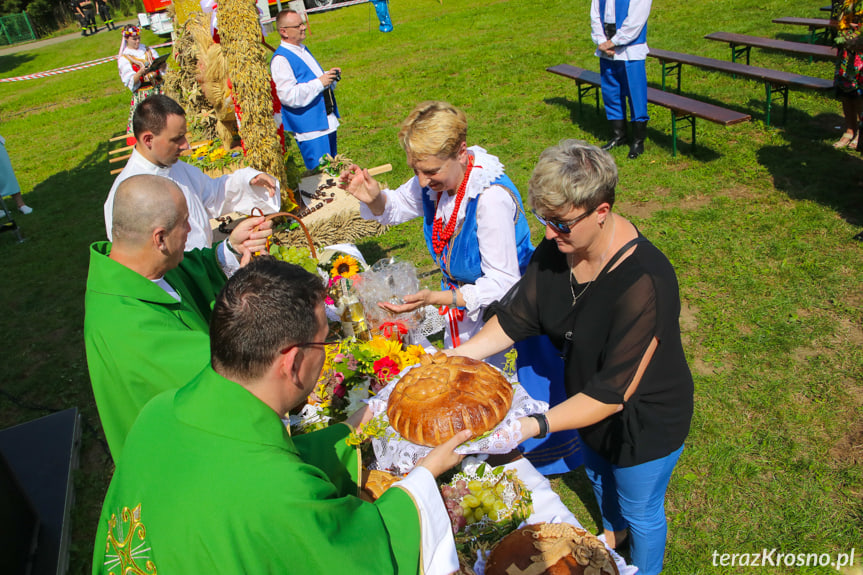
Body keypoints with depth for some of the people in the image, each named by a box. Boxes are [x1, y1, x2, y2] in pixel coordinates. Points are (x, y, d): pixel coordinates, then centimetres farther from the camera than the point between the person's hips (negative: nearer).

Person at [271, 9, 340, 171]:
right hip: (310, 130, -9)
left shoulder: (303, 49, 15)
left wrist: (329, 76, 6)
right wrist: (320, 82, -21)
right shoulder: (280, 59, -15)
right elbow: (289, 96, -23)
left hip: (327, 121, 9)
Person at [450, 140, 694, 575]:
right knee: (598, 475, 35)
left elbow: (612, 393, -37)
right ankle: (612, 534, 67)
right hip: (586, 400, 7)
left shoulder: (643, 283, -40)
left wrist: (535, 426, -43)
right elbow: (517, 315, -8)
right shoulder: (559, 246, -18)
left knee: (640, 513, 22)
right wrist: (456, 357, -18)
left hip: (644, 424, -7)